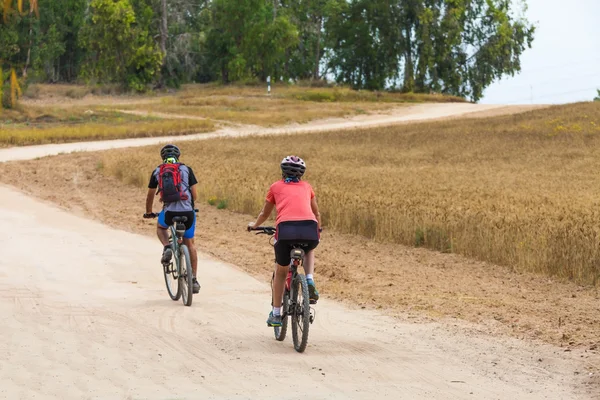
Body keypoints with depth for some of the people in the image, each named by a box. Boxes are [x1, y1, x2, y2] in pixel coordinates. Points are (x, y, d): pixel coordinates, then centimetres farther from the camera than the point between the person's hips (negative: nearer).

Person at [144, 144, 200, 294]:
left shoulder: (157, 172, 14)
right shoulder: (186, 169, 11)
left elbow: (150, 195, 23)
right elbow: (195, 195, 9)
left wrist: (148, 212, 40)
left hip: (169, 211, 0)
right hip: (187, 211, 0)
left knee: (160, 227, 35)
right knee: (189, 244, 20)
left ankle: (167, 248, 5)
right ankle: (194, 280, 18)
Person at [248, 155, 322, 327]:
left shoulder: (276, 187, 24)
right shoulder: (306, 186, 28)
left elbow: (265, 214, 35)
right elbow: (317, 213, 38)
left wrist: (254, 225, 56)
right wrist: (317, 229, 58)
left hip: (286, 229, -1)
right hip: (310, 229, 1)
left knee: (280, 272, 21)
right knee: (309, 250, 38)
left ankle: (276, 315, 23)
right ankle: (310, 281, 11)